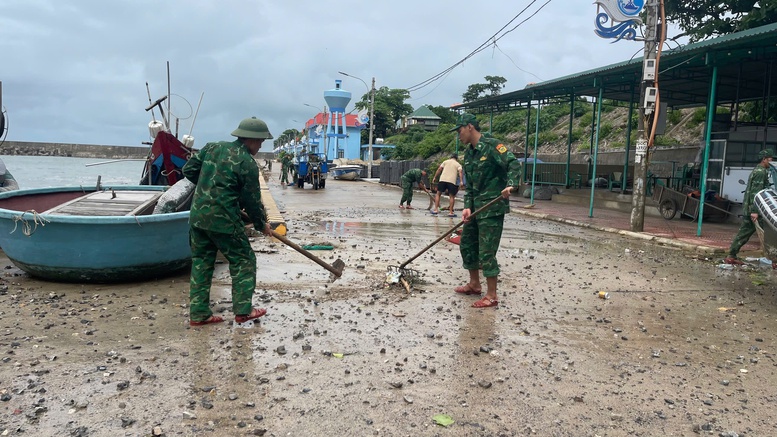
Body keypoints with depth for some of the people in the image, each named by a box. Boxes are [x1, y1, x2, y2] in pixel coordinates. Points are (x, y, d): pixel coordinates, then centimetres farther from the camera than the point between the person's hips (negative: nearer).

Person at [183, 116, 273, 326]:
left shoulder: (213, 147, 9)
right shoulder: (248, 163, -10)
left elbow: (189, 170, 13)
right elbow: (252, 200, -6)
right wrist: (261, 224, 9)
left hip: (197, 216, 7)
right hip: (223, 220, -7)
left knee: (201, 262, 14)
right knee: (244, 261, 8)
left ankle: (198, 313, 18)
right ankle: (242, 311, 11)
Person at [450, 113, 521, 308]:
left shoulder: (492, 145, -12)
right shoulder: (469, 154, 13)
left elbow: (513, 163, -21)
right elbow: (469, 185, 11)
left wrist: (511, 184, -38)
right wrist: (467, 207, -1)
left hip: (492, 209, -9)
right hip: (475, 207, 9)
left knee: (486, 252, -6)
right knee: (467, 245, 17)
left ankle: (491, 296, 4)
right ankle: (474, 284, 34)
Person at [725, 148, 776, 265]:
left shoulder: (757, 170, 20)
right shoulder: (761, 172, -12)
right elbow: (755, 192, -20)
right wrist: (754, 211, -24)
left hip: (748, 209, 10)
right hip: (754, 209, -10)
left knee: (744, 233, 9)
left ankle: (731, 257, 10)